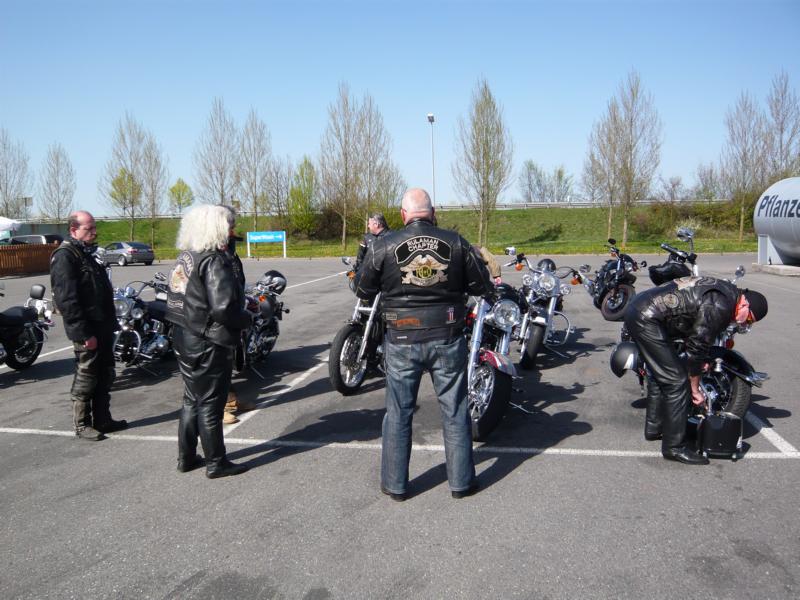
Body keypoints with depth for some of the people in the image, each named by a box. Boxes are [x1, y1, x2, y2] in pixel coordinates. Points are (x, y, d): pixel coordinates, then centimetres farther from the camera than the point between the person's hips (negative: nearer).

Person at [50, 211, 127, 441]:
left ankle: (102, 419, 25)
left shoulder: (87, 253, 16)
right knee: (86, 378, 1)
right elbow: (67, 299, -22)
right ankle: (82, 425, 13)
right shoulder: (65, 256, -14)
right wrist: (84, 333, -23)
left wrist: (109, 323, 17)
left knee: (105, 376, 15)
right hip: (87, 330, -9)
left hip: (102, 327, 9)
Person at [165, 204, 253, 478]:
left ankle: (186, 457, 29)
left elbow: (175, 299, 13)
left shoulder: (184, 257, 8)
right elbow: (223, 309, -27)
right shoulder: (215, 260, -19)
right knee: (210, 404, 3)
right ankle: (216, 463, 15)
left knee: (192, 399, 19)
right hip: (209, 344, -8)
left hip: (184, 340, 8)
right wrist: (247, 318, -11)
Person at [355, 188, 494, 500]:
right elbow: (482, 286, 3)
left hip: (402, 341, 0)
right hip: (447, 339, 1)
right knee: (455, 411, 13)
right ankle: (461, 481, 24)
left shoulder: (383, 246, -7)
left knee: (398, 413, 12)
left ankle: (395, 484, 22)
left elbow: (362, 290, 2)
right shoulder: (456, 243, -5)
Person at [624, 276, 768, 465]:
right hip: (648, 320, -11)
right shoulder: (719, 306, -16)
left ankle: (653, 428, 34)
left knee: (659, 375, 22)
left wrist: (700, 361, 25)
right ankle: (674, 446, -1)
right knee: (676, 382, -7)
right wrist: (695, 389, -1)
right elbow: (697, 346, -11)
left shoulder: (727, 291, 14)